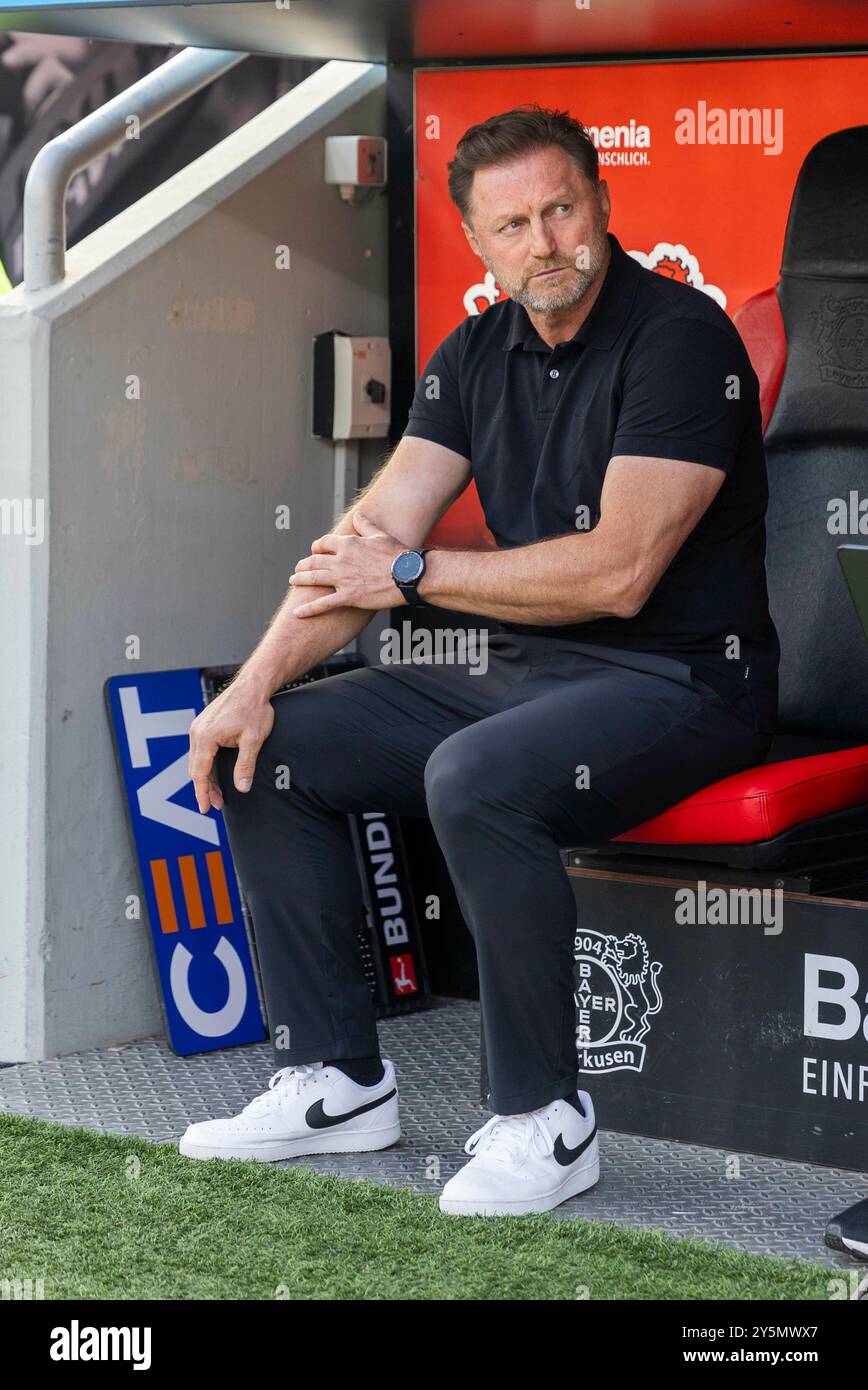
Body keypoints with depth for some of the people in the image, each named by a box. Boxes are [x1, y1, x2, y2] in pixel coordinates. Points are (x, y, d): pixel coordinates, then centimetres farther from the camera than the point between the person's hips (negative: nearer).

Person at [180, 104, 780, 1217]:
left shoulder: (681, 339, -15)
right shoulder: (477, 355, 9)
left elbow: (618, 571, -22)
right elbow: (369, 537, 5)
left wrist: (414, 574, -12)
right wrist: (258, 681, -8)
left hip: (677, 680, -8)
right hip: (524, 669, 8)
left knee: (475, 779, -35)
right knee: (269, 754, 2)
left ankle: (545, 1121, -20)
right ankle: (337, 1082, 7)